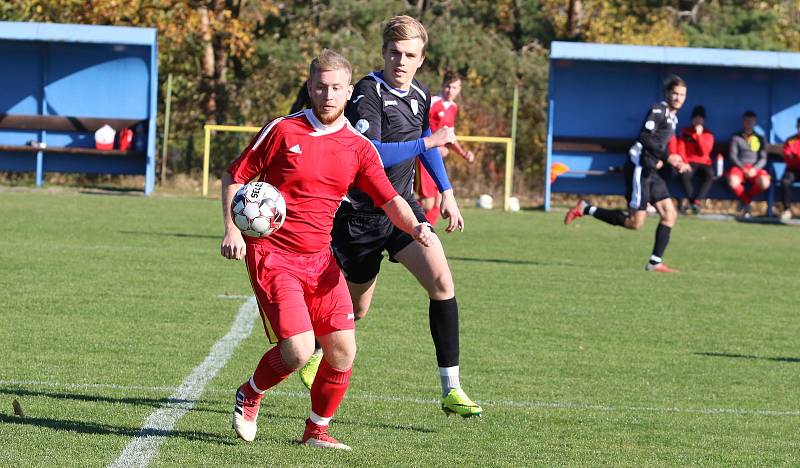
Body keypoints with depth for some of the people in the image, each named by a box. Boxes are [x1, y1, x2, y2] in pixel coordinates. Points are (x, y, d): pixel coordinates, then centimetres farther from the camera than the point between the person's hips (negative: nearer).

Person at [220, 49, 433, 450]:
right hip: (272, 256, -5)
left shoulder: (359, 148, 6)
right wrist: (232, 230, -10)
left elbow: (390, 200, 2)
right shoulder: (282, 130, -5)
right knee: (298, 350, -16)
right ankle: (249, 396, 14)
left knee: (343, 351, -2)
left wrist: (414, 226, -19)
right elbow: (234, 177, 2)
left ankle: (317, 430, 19)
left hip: (319, 259, 5)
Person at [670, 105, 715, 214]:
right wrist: (684, 164, -16)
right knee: (684, 174, -37)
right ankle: (692, 201, -22)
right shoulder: (685, 133, 8)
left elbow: (705, 151, -8)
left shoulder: (708, 135, 7)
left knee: (709, 174, -35)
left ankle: (695, 202, -34)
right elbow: (681, 150, 1)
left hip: (703, 163, 1)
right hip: (689, 163, 0)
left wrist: (699, 135, -14)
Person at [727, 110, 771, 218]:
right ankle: (747, 202, -11)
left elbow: (763, 159, 7)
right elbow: (732, 156, 1)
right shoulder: (736, 138, 11)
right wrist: (743, 169, -15)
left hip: (755, 168, 1)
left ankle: (744, 200, -9)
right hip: (739, 167, -1)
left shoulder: (760, 139, 16)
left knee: (765, 182, -33)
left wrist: (754, 169, -13)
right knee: (733, 181, -38)